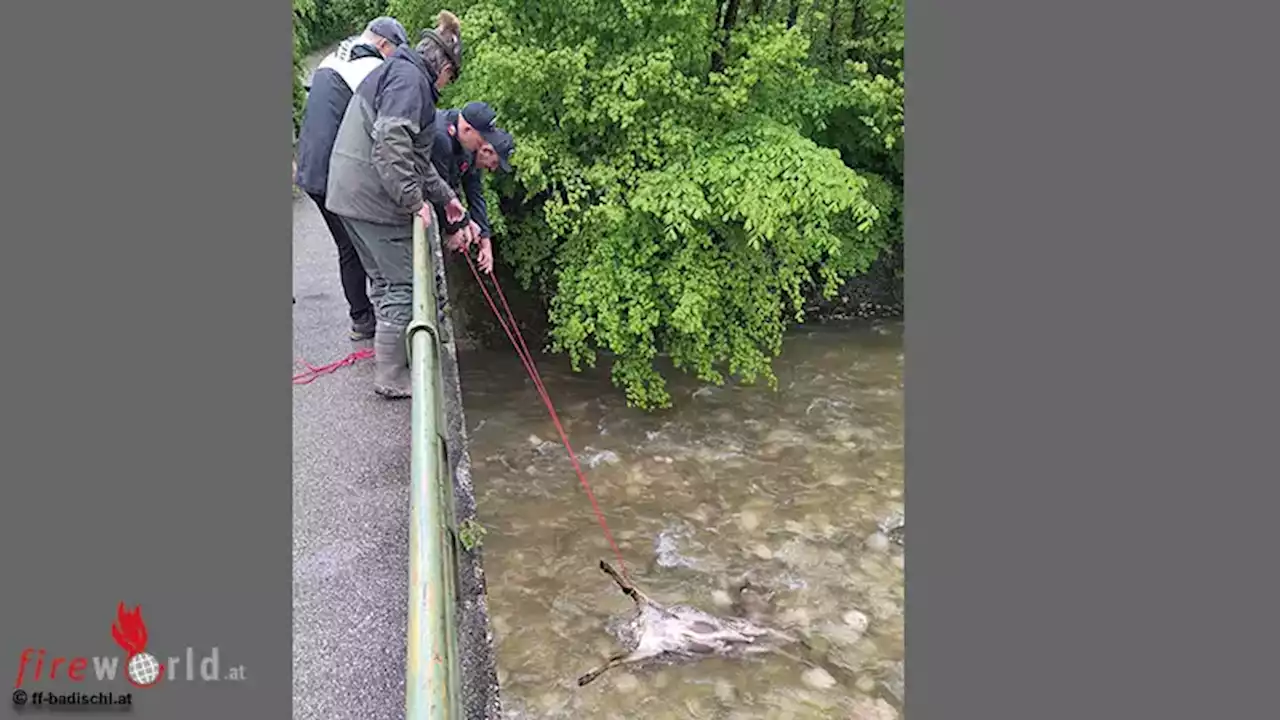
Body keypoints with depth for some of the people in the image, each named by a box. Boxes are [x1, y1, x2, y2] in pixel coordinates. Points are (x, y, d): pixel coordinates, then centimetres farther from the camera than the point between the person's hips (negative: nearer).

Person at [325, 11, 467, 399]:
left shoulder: (395, 72, 24)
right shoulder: (409, 78, -11)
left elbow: (416, 155, 27)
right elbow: (391, 143, -26)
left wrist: (445, 197, 27)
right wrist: (414, 199, -20)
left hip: (351, 193, 10)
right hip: (374, 197, -10)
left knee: (384, 280, 19)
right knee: (401, 286, -2)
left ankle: (390, 356, 31)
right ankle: (391, 378, 7)